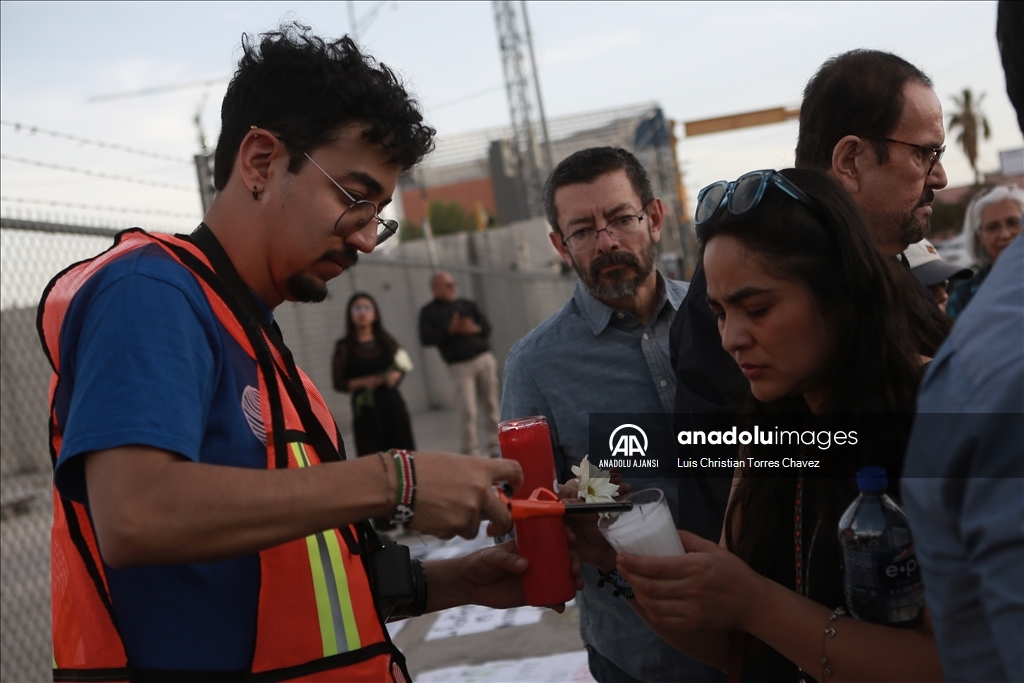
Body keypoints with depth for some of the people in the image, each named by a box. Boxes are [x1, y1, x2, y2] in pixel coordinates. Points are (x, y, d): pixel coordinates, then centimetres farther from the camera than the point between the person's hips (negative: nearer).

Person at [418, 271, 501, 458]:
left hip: (485, 358, 3)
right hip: (460, 365, -3)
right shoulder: (428, 312, 4)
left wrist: (474, 329, -14)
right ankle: (471, 454, -5)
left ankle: (495, 448, 10)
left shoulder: (467, 304, 15)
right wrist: (449, 330, -17)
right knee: (467, 411, -10)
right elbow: (425, 339, -6)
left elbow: (487, 325, 8)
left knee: (491, 404, 3)